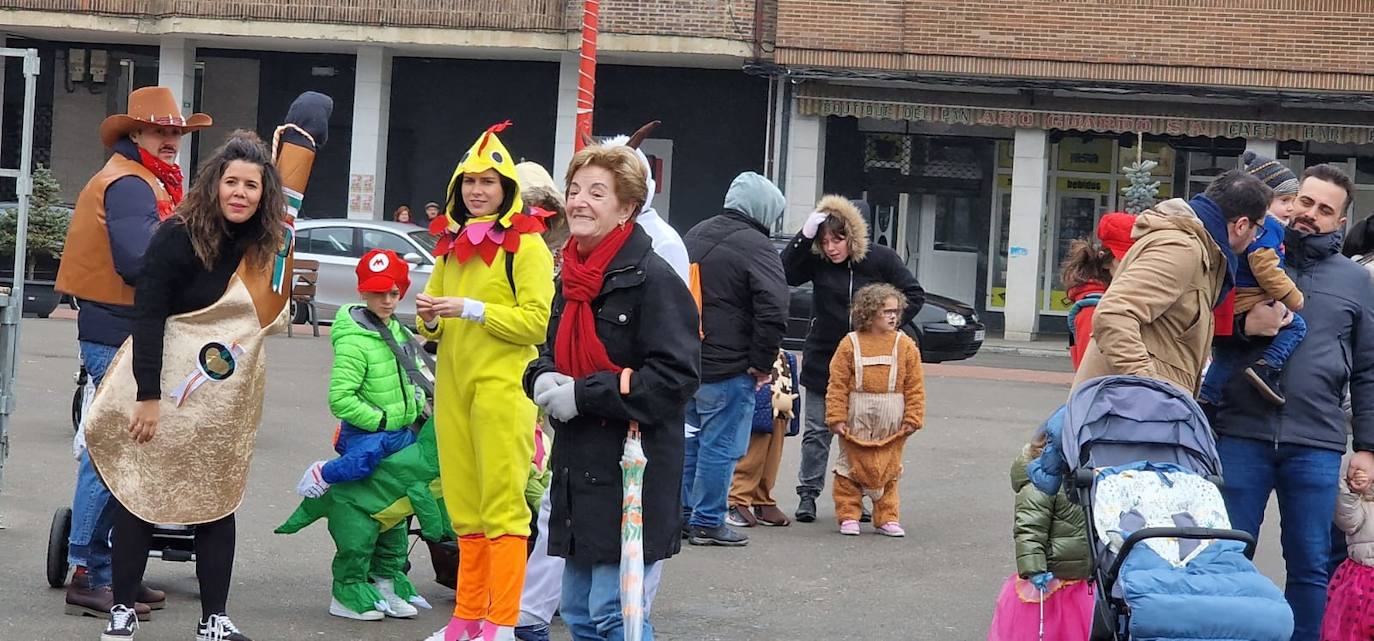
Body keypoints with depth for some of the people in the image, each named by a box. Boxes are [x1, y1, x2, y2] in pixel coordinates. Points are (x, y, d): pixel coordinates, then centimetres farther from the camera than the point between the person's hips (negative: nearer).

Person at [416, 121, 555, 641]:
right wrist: (430, 317, -1)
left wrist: (472, 309, -18)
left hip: (503, 386, -7)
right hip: (454, 384, 7)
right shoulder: (451, 244, 16)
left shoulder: (525, 244, -4)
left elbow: (536, 321, -12)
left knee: (502, 504, -7)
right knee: (464, 505, 9)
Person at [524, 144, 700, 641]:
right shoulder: (571, 278, 13)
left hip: (631, 473, -9)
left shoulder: (653, 279, -13)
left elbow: (675, 376, -19)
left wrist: (583, 395, -17)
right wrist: (543, 380, 0)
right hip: (578, 467, 9)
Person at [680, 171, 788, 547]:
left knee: (690, 441, 17)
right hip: (728, 368, -8)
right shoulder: (756, 247, -14)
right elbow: (773, 312, -22)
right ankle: (707, 522, 3)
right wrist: (762, 364, -13)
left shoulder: (697, 234, 13)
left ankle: (683, 514, 23)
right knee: (720, 445, -1)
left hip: (687, 361, 8)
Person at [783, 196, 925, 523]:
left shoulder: (881, 260, -8)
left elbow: (915, 295, -1)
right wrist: (805, 236, -23)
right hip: (822, 358, 1)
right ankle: (808, 493, 12)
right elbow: (784, 273, -19)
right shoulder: (816, 260, -6)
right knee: (817, 431, 4)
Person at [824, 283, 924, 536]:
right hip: (856, 418, -1)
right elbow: (837, 384, -4)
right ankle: (848, 516, 15)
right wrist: (837, 417, -9)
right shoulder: (851, 344, -4)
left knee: (888, 470, 9)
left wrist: (912, 418, -4)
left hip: (891, 421, 1)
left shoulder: (905, 345, 1)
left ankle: (887, 518, 17)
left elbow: (915, 386, 1)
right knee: (851, 467, 5)